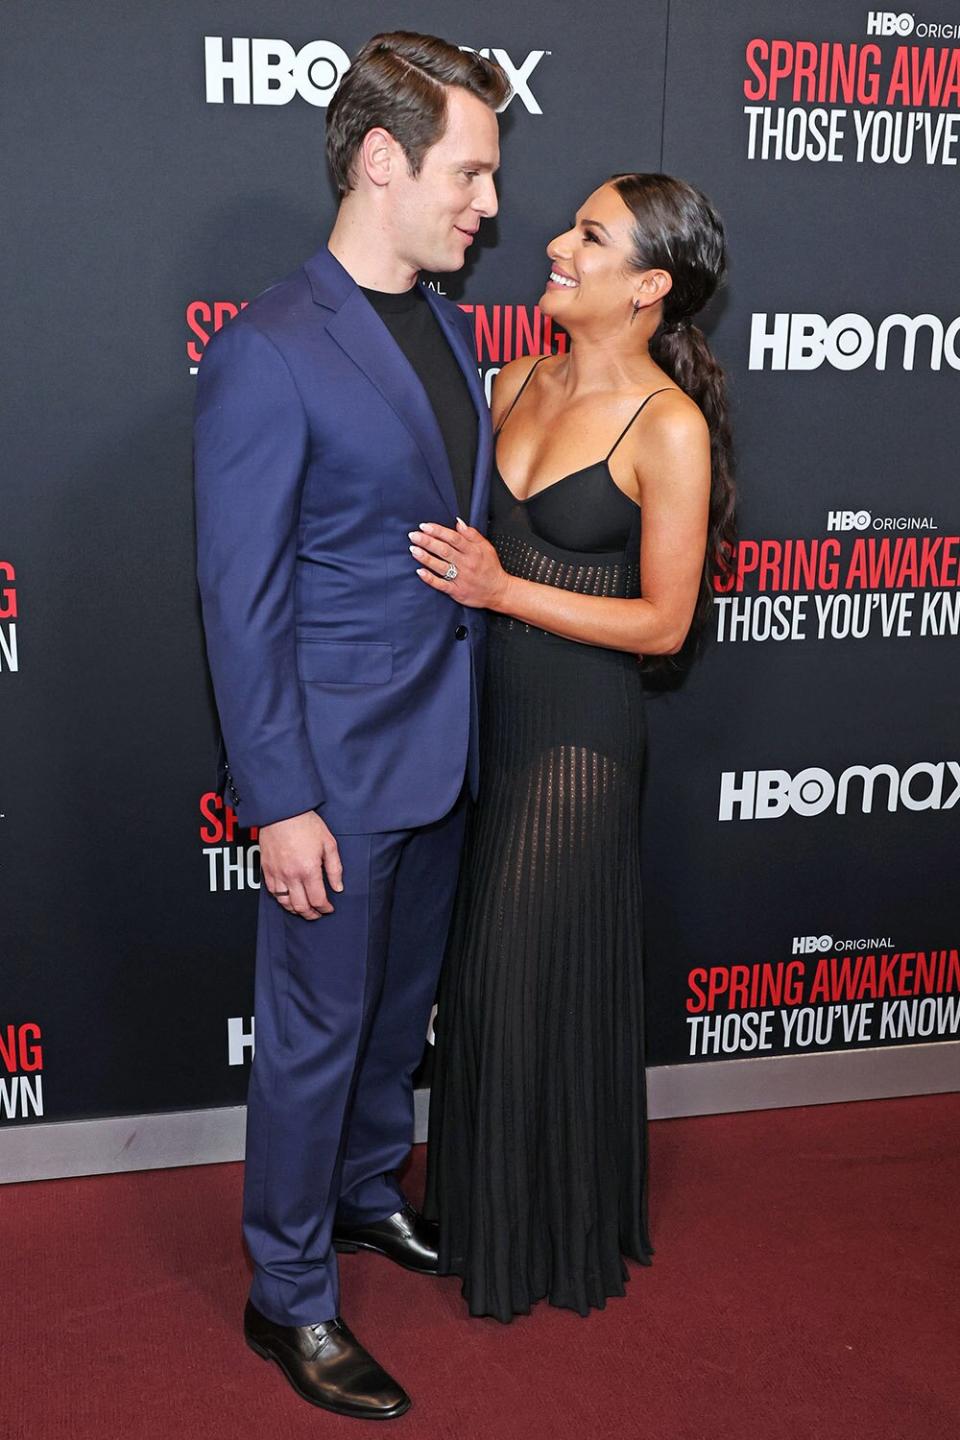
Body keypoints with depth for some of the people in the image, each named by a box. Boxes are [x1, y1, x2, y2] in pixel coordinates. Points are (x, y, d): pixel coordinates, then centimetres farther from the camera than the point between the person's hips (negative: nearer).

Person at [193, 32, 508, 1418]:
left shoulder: (447, 326, 7)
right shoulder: (267, 354, -18)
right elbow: (241, 603, -18)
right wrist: (280, 802, -18)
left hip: (440, 750, 8)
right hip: (338, 769, -8)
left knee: (400, 1004, 23)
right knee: (315, 1032, 7)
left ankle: (367, 1193, 47)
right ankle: (290, 1296, 27)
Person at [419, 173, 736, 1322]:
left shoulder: (669, 426, -14)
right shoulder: (519, 379, 6)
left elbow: (663, 623, -13)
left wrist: (500, 589, -19)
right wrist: (451, 565, -2)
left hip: (577, 732, -6)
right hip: (483, 709, 6)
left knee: (542, 983, 6)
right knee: (476, 972, 17)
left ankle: (552, 1239, 31)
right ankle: (479, 1206, 40)